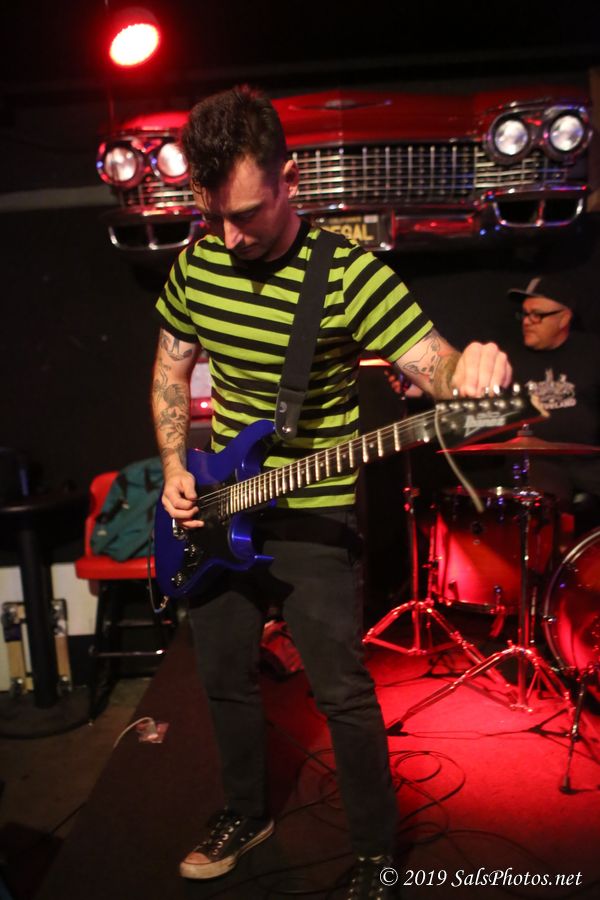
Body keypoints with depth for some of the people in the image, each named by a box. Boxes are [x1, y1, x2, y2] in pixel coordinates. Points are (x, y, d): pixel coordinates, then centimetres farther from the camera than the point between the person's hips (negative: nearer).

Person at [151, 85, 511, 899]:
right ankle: (246, 812, 45)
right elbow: (171, 368, 12)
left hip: (314, 520, -5)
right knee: (224, 678, 19)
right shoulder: (196, 264, -1)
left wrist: (473, 368, -46)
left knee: (343, 693, 5)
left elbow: (434, 367, -22)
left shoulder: (349, 272, -17)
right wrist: (175, 468, 1)